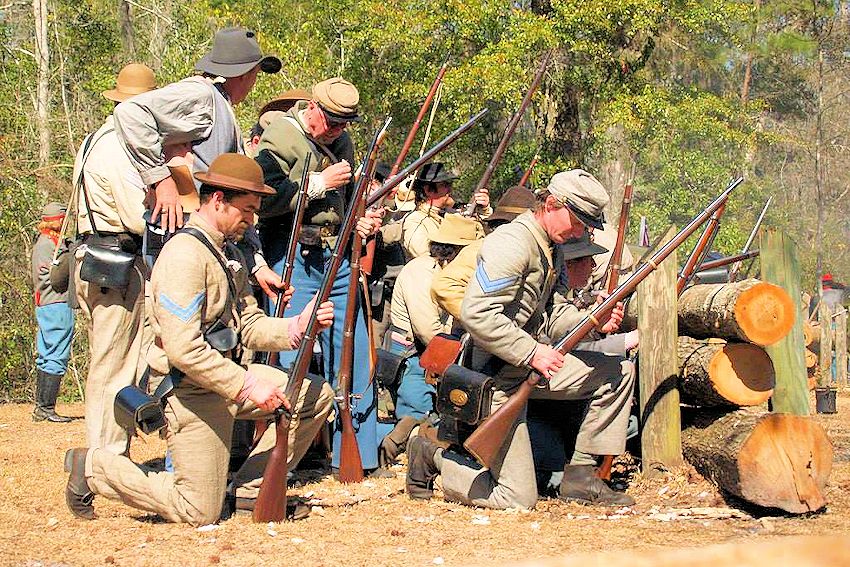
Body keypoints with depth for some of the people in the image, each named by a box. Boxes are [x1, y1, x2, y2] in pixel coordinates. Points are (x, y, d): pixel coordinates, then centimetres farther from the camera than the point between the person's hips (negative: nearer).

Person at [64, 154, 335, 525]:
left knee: (317, 398, 4)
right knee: (200, 512, -7)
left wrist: (297, 327, -10)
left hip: (227, 376, 9)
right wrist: (247, 386, -26)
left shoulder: (229, 254, 13)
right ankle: (92, 468, 8)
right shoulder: (185, 254, -20)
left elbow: (249, 326, 9)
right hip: (192, 391, -9)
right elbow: (183, 349, -27)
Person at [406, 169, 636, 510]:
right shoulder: (512, 244, -19)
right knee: (518, 500, -8)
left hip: (532, 365, 9)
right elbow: (475, 314, -28)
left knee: (619, 373, 5)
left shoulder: (553, 250, 12)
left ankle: (580, 475, 8)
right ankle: (430, 456, 12)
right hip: (497, 377, -9)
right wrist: (532, 352, -27)